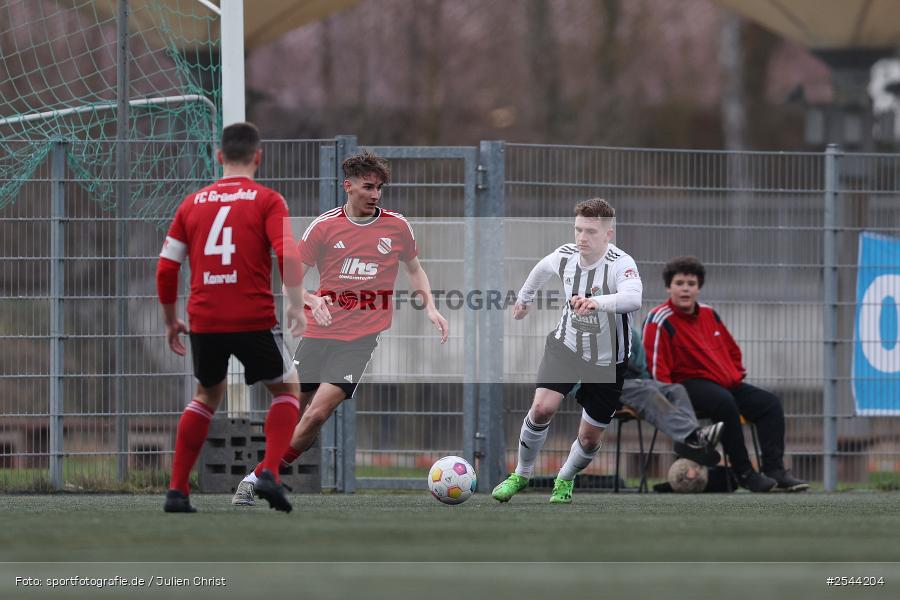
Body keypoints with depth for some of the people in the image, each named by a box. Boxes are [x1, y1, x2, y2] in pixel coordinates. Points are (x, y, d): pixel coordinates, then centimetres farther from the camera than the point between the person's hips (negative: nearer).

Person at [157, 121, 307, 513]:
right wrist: (296, 306, -13)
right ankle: (269, 473, -3)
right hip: (254, 319, -4)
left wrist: (171, 321, 21)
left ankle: (176, 491, 16)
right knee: (287, 389, 17)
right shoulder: (267, 200, 0)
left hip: (204, 320, 4)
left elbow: (166, 269, 11)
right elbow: (287, 254, -16)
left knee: (208, 394, 25)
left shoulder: (192, 203, 10)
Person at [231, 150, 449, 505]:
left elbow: (414, 270, 22)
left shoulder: (397, 226, 5)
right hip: (319, 335, 1)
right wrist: (311, 300, -18)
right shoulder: (324, 226, 1)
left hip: (362, 339, -1)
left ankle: (258, 478, -7)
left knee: (317, 414, -16)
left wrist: (430, 307, 7)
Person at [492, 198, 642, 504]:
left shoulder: (620, 264, -28)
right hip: (565, 345, 2)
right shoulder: (566, 255, -12)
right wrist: (525, 296, 31)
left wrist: (597, 302, -68)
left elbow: (633, 298, -50)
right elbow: (543, 267, 15)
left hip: (608, 361, -2)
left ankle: (565, 479, 37)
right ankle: (522, 474, 5)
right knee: (542, 407, -19)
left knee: (590, 438, 4)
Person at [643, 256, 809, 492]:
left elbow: (732, 350, 29)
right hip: (687, 384, -8)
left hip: (726, 383, 8)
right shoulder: (660, 321, -7)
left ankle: (774, 470, -16)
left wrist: (738, 378, 16)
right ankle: (744, 473, -31)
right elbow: (657, 369, -14)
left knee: (770, 403, -7)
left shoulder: (709, 315, 16)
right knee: (725, 402, -37)